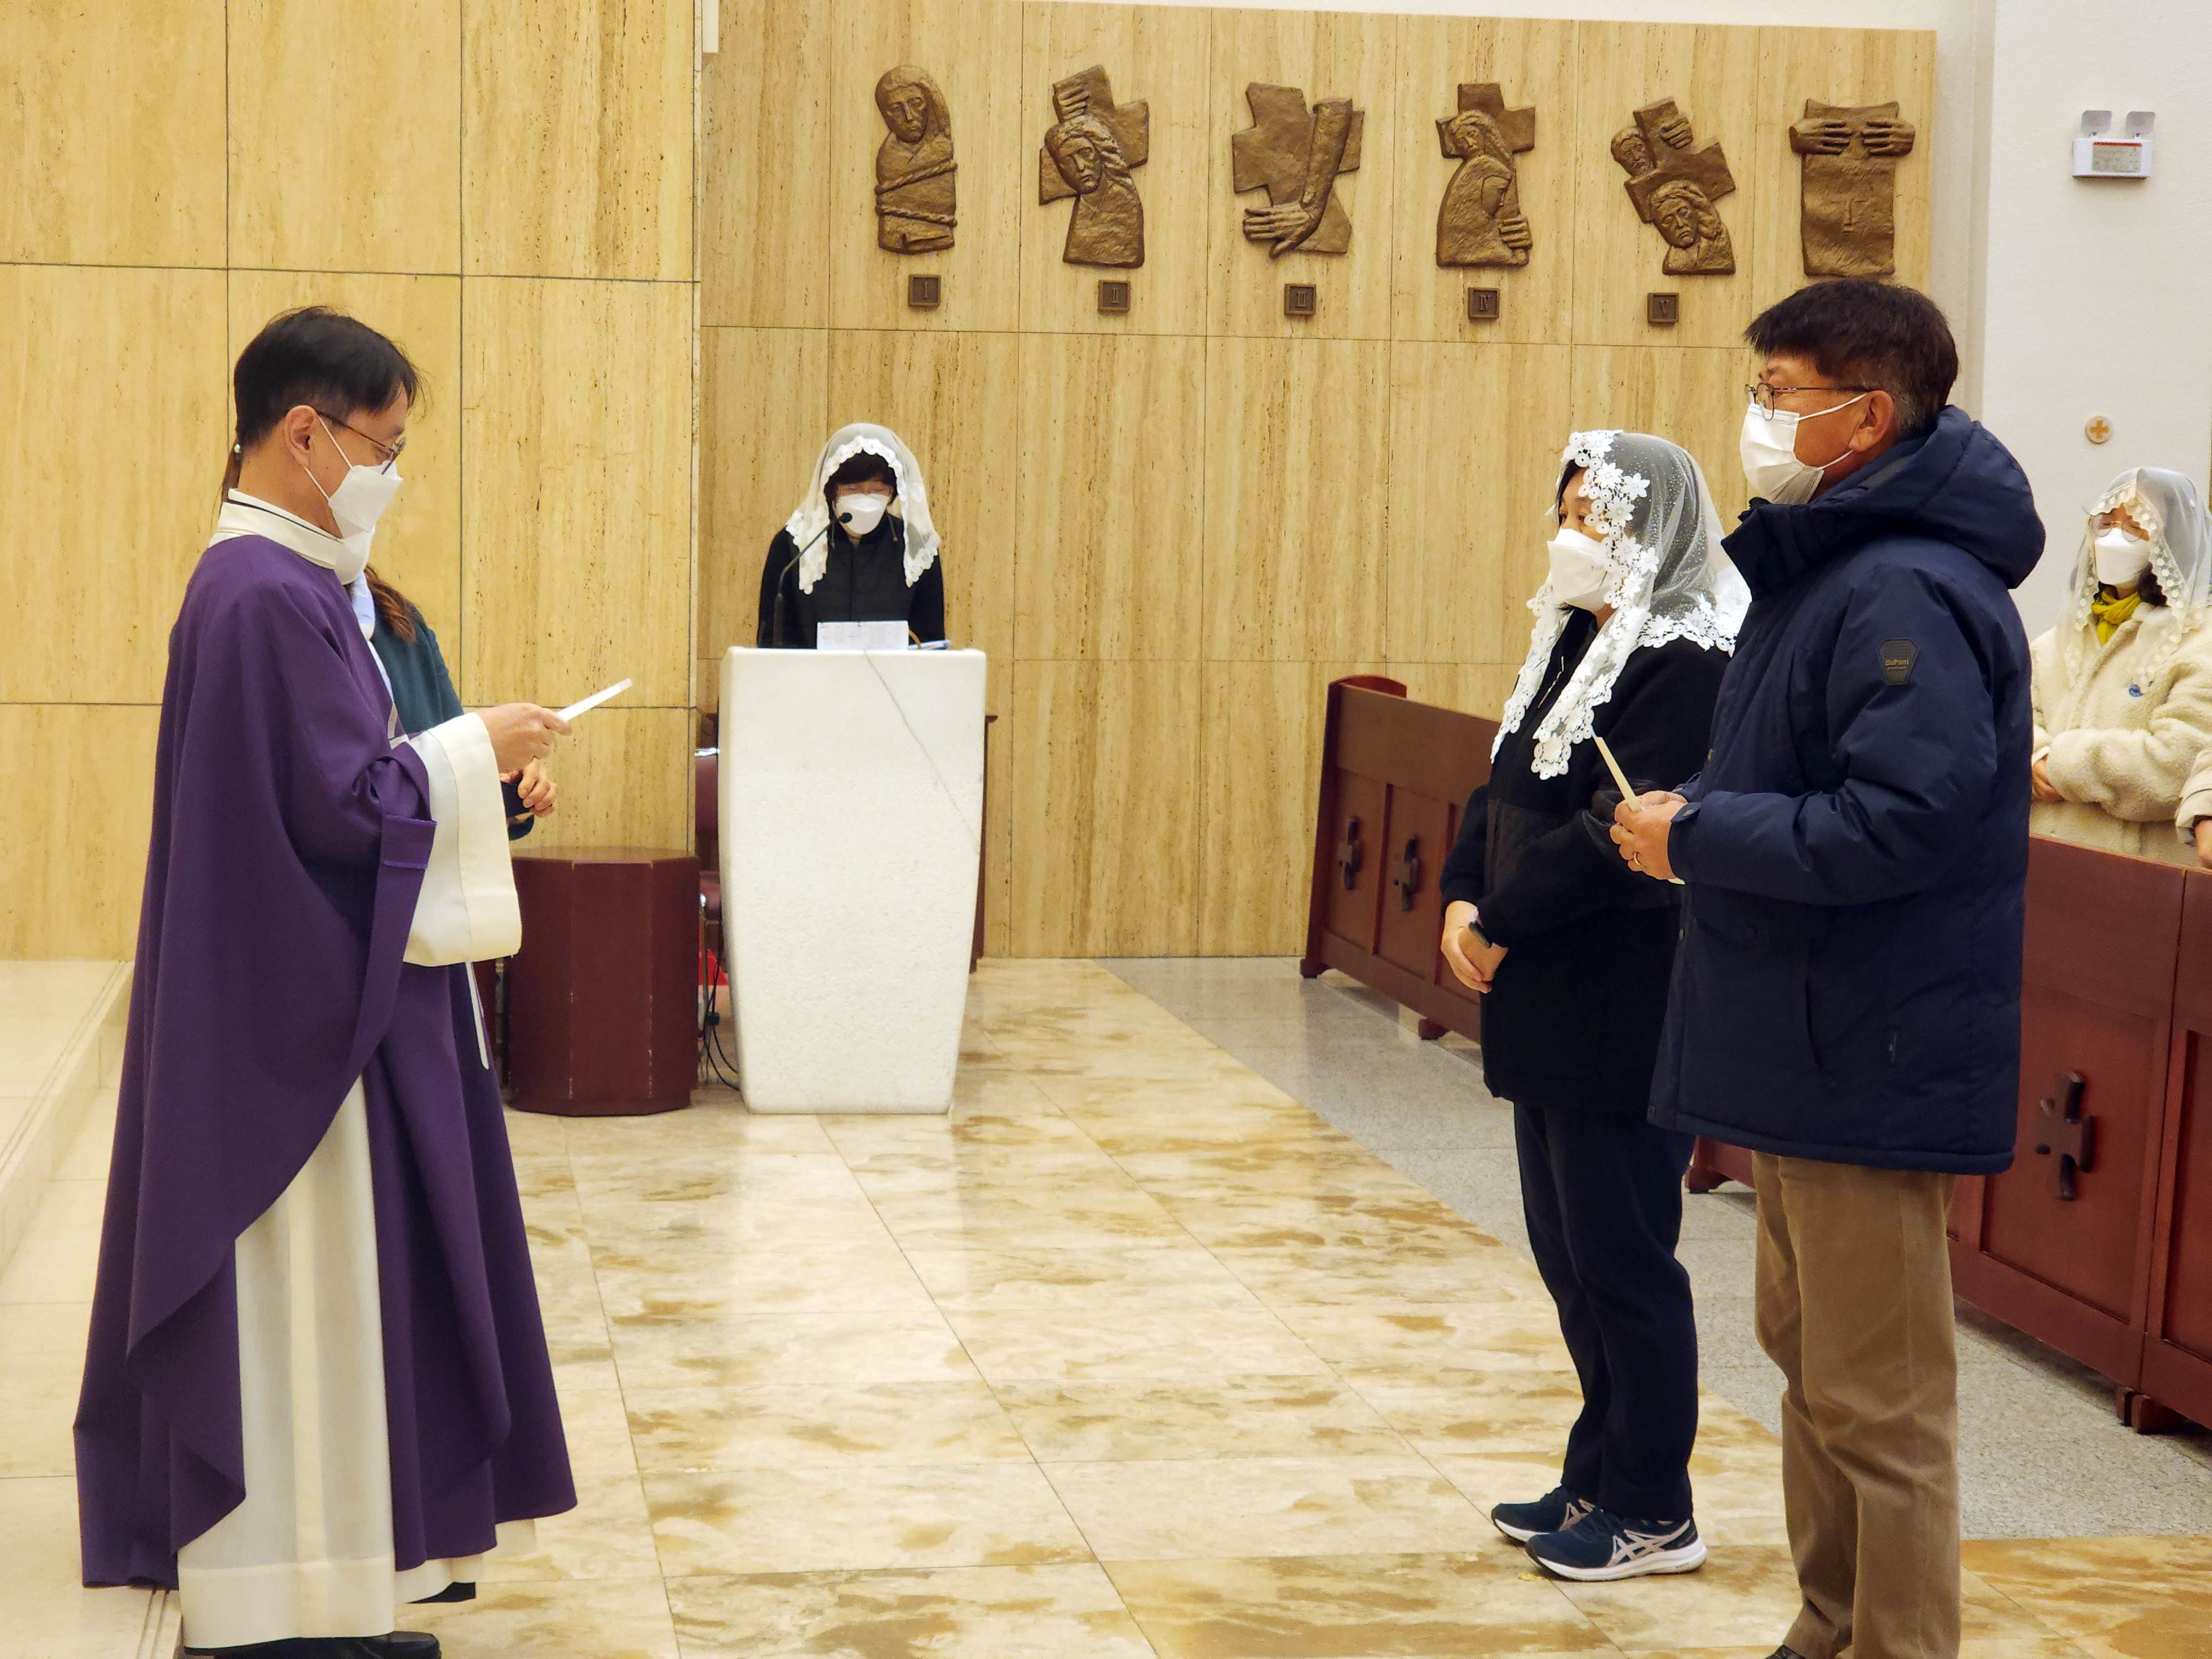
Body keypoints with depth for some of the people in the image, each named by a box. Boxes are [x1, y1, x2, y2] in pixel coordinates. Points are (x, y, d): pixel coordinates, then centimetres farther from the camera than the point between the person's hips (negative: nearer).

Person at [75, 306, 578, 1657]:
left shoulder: (282, 582, 12)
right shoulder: (268, 597, -20)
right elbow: (341, 802, -22)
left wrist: (462, 762, 8)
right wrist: (472, 752, -10)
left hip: (315, 987, 10)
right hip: (300, 1002, -10)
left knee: (330, 1279, 16)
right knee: (306, 1281, -2)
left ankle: (326, 1544, 26)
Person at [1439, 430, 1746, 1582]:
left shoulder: (1687, 663, -16)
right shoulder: (1578, 641, 13)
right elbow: (1505, 786, 13)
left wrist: (1504, 923, -17)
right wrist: (1463, 900, -3)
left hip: (1623, 1015, -9)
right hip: (1548, 1002, 9)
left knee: (1619, 1259, 0)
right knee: (1564, 1246, 15)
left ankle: (1652, 1514, 12)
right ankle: (1602, 1475, 28)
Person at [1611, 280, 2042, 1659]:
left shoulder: (1909, 594, -21)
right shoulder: (1822, 563, 12)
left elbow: (1901, 820, -29)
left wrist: (1696, 834, -19)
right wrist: (1705, 823, 1)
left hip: (1871, 1061, -11)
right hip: (1803, 1041, 11)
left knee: (1880, 1398, -1)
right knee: (1815, 1357, 21)